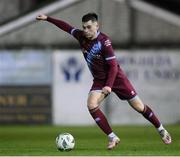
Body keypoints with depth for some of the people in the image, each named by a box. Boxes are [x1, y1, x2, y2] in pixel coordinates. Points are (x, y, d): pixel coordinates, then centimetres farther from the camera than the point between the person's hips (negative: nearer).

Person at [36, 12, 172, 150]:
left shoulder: (104, 41, -24)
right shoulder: (81, 37, -8)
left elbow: (113, 66, -25)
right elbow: (67, 27, 7)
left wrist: (109, 86, -35)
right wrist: (47, 18, 5)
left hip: (116, 77, -5)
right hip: (99, 80, 5)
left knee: (139, 106, 0)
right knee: (92, 105, -20)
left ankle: (161, 130, 20)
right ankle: (112, 138, -13)